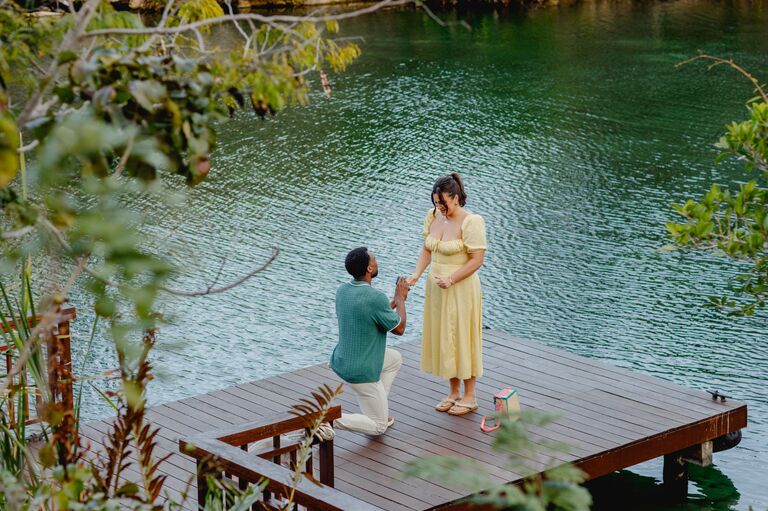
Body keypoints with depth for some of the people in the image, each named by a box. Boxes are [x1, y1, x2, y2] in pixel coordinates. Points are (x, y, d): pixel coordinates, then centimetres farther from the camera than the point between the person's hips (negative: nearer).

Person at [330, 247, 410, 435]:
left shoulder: (342, 290, -1)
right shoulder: (376, 298, -26)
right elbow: (399, 328, -9)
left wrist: (396, 301, 17)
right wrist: (400, 299, 5)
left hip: (341, 361, 8)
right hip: (361, 372, -8)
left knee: (395, 358, 29)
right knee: (378, 426, 7)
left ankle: (376, 410, 26)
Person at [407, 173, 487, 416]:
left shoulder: (471, 222, -18)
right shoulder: (433, 216, 2)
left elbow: (477, 259, -17)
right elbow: (427, 249, 10)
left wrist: (451, 280, -22)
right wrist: (416, 274, -5)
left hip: (461, 289, -7)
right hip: (436, 288, 7)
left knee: (462, 339, 3)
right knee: (443, 339, 13)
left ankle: (470, 396, 16)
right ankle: (454, 392, 27)